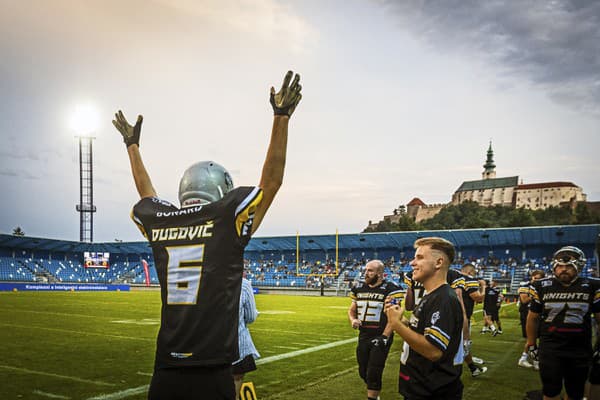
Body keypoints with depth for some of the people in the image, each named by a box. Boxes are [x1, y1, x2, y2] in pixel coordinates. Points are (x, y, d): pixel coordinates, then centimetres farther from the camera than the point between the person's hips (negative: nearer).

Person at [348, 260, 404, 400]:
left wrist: (384, 336, -18)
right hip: (363, 337, 6)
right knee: (363, 372, 15)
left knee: (373, 373, -5)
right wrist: (353, 320, -3)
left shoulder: (390, 289, -12)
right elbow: (351, 310, 19)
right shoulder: (359, 289, 8)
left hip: (380, 338, -6)